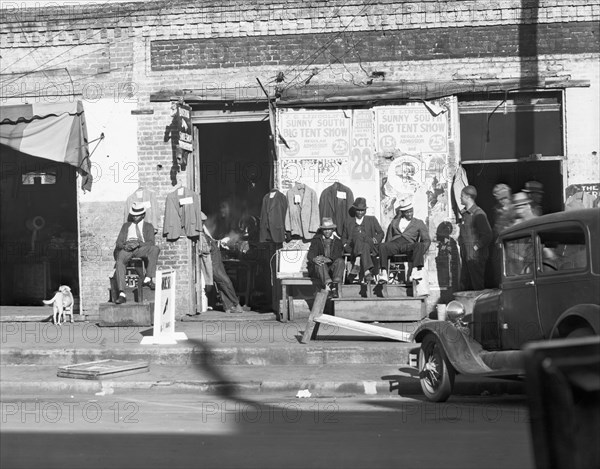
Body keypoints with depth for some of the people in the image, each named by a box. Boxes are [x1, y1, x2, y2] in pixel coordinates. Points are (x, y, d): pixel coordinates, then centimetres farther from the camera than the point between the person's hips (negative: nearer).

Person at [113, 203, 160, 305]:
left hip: (141, 248, -1)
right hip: (126, 249, 1)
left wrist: (138, 243, -15)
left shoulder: (148, 226, 21)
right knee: (120, 262, -34)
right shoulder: (126, 225, 28)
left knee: (155, 249, -33)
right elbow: (119, 242, 19)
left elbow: (151, 243, 5)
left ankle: (148, 278, -36)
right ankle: (122, 294, -42)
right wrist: (124, 246, -7)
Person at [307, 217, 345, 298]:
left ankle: (335, 284, -45)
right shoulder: (316, 240, 14)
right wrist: (314, 259, -28)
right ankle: (330, 284, -55)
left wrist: (328, 259, -24)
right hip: (318, 270, -1)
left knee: (340, 261, -28)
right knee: (320, 263, -34)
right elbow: (310, 255, -2)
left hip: (333, 269, 1)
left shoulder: (338, 241, 15)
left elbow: (339, 255, -3)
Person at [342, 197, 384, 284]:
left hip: (370, 246, -1)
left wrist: (376, 239, -3)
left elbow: (380, 233, 20)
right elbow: (344, 238, 28)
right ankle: (367, 272, -59)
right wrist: (345, 244, 5)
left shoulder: (371, 219, 24)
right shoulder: (349, 222, 27)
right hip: (353, 247, 1)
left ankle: (357, 263, -58)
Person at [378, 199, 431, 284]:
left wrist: (421, 252, -6)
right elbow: (389, 237, 24)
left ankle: (415, 270, -48)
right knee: (382, 246, -32)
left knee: (419, 245, -35)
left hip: (408, 244, -1)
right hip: (394, 244, 1)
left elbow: (427, 240, 11)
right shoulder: (394, 221, 28)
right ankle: (384, 273, -42)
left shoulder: (419, 223, 22)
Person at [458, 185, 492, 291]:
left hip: (476, 257, -8)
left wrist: (476, 247, -15)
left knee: (477, 287, -4)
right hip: (466, 257, 8)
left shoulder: (478, 214, -12)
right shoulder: (464, 214, 15)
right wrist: (460, 242, 13)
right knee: (464, 287, 9)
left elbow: (487, 235, -17)